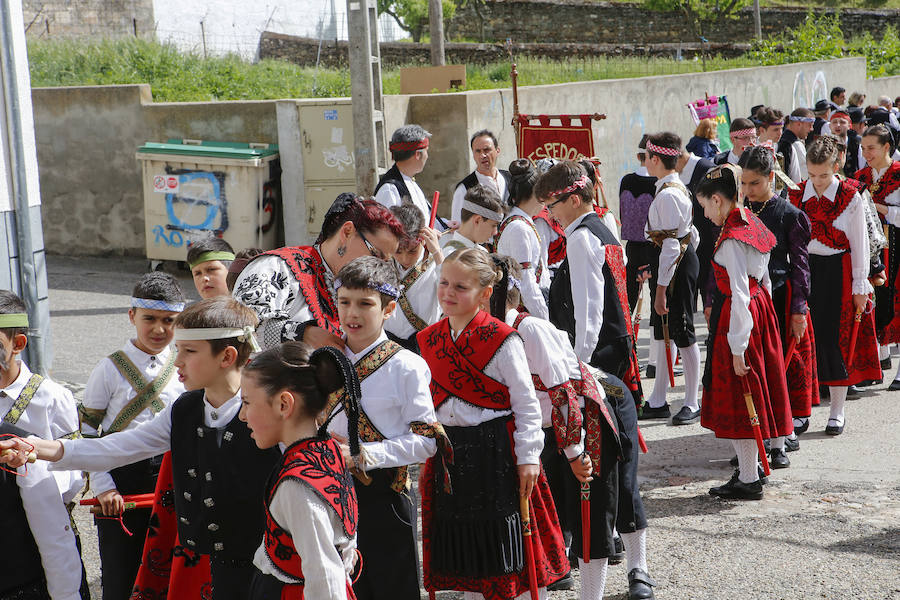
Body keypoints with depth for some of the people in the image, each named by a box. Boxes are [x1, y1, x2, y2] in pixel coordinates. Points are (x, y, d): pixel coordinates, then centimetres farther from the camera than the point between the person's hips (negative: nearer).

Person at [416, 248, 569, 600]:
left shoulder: (501, 340, -11)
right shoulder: (429, 340, 6)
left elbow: (526, 402, -9)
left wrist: (528, 457, -12)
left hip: (496, 450, -5)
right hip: (448, 452, 5)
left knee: (504, 541, 1)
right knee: (461, 542, 12)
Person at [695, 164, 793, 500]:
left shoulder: (731, 240, -20)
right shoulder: (754, 226, 8)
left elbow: (740, 295, -23)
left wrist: (737, 347, -21)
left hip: (737, 317, -9)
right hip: (761, 309, 9)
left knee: (739, 398, -1)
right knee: (751, 395, 15)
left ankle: (749, 481, 6)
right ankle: (748, 470, 24)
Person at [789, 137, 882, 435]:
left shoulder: (850, 197, -6)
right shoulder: (796, 195, 1)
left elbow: (859, 243, -1)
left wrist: (860, 286, -2)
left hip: (838, 272, -2)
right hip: (804, 269, 2)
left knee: (837, 339, 1)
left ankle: (837, 411, 11)